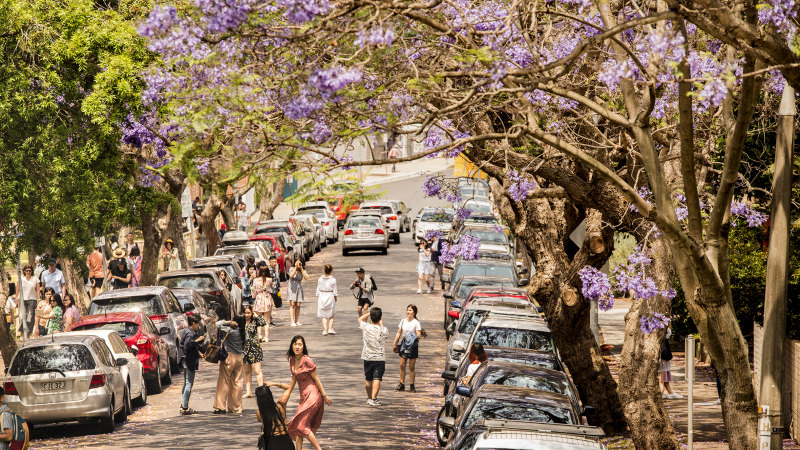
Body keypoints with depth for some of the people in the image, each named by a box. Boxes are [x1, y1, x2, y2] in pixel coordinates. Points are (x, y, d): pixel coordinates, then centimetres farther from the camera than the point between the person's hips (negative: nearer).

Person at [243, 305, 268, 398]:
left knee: (257, 371, -7)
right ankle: (248, 392, 17)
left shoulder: (254, 321, -4)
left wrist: (256, 316, -13)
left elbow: (264, 323, -21)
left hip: (254, 348, -4)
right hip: (244, 348, 4)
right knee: (247, 372, 12)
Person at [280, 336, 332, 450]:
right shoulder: (292, 360, 5)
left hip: (312, 396, -8)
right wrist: (287, 394, 21)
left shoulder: (307, 361, -17)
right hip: (303, 397, 8)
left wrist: (325, 396, -6)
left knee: (301, 425, -8)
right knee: (299, 425, 10)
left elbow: (316, 380, -11)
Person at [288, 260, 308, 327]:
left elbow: (306, 278, -13)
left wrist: (301, 269, -15)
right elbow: (291, 275, -23)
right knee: (292, 305, -10)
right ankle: (292, 322, -13)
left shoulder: (303, 270, 3)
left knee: (298, 305, 0)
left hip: (299, 288, 3)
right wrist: (295, 268, -19)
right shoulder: (292, 269, -4)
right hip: (292, 288, -3)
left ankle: (297, 321, 9)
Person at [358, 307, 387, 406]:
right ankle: (374, 399, -14)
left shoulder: (366, 327, -9)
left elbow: (360, 319, 14)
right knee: (377, 379, -5)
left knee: (368, 379, 15)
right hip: (379, 358, -2)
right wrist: (381, 323, 26)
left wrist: (369, 313, 17)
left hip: (368, 357, 2)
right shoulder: (383, 330, -11)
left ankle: (369, 398, 28)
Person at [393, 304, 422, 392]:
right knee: (402, 365, 2)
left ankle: (412, 386, 6)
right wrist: (394, 343, 5)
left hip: (413, 346, -4)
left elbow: (419, 336, -10)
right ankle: (401, 384, 8)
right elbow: (399, 333, 14)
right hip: (404, 345, 4)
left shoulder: (416, 323, -4)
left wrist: (407, 337, -20)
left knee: (411, 367, 0)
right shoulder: (403, 321, 10)